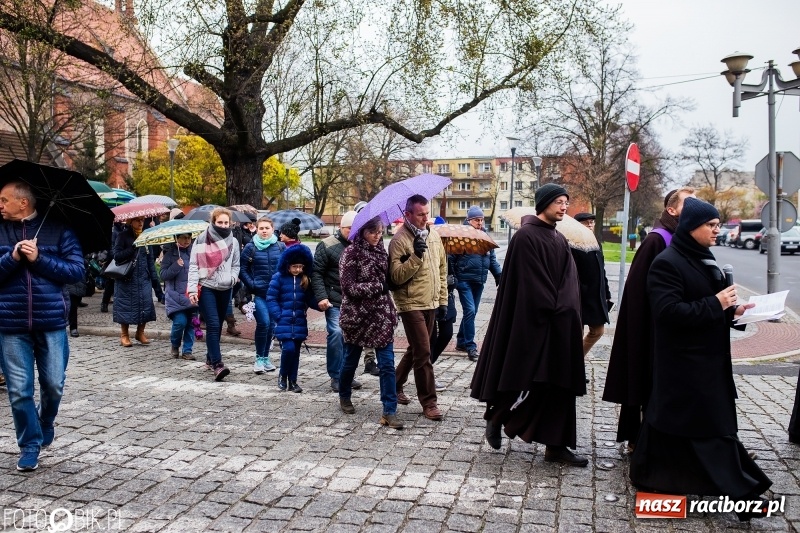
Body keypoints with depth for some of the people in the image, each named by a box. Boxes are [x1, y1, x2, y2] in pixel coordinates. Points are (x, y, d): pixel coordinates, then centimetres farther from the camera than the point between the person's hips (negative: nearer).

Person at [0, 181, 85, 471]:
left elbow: (77, 270, -6)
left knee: (54, 384, 7)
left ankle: (46, 423, 37)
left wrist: (39, 259, -15)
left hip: (51, 321, -1)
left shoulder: (59, 230, 0)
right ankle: (30, 445, 20)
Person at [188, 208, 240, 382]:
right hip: (206, 287, -4)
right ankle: (217, 364, -16)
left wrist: (233, 278, -5)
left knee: (218, 325, 13)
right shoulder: (201, 240, -2)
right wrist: (192, 289, -12)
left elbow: (236, 265, 16)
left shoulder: (233, 242, 9)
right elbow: (193, 265, -4)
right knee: (213, 324, -13)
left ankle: (210, 358, 30)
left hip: (225, 289, 4)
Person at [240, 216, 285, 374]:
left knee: (271, 325, 9)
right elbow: (243, 269, 2)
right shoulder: (250, 247, -1)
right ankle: (259, 358, 1)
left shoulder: (280, 247, 4)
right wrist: (251, 285, -5)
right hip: (259, 293, -3)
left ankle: (266, 358, 24)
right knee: (263, 323, -15)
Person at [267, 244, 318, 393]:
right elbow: (271, 298, -3)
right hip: (284, 323, -4)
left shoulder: (305, 280, 6)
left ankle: (293, 381, 20)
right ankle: (282, 375, 12)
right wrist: (279, 316, -12)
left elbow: (310, 299, 8)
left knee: (296, 351, 8)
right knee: (288, 348, -13)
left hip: (300, 323, 4)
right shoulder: (279, 277, -4)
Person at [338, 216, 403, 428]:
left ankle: (389, 411, 0)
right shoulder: (351, 253, -9)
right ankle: (344, 397, 39)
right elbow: (350, 287, -15)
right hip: (357, 315, -4)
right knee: (351, 360, 14)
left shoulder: (381, 251, 7)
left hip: (381, 315, 4)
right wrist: (379, 286, -16)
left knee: (387, 363, -3)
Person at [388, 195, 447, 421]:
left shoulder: (434, 236, 8)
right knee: (423, 353, -6)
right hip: (411, 304, -7)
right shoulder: (399, 240, -12)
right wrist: (416, 255, -28)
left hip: (431, 304, 7)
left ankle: (395, 385, 36)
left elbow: (442, 270, 15)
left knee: (416, 350, 17)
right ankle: (428, 402, 3)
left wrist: (443, 300, 12)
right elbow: (396, 276, -19)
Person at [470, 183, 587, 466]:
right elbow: (530, 282, -16)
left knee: (559, 384, 8)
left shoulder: (560, 240, 15)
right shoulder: (525, 236, -11)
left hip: (559, 325, 8)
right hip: (531, 321, -8)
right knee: (529, 381, -2)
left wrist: (563, 310, -2)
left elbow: (570, 281, 10)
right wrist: (551, 310, -14)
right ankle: (496, 417, 22)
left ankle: (556, 445, 14)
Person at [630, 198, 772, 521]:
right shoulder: (667, 263, -16)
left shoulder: (703, 260, 12)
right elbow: (667, 311, -24)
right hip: (681, 363, -10)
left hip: (708, 359, 10)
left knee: (714, 421, 13)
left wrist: (731, 312, 1)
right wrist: (715, 305, -21)